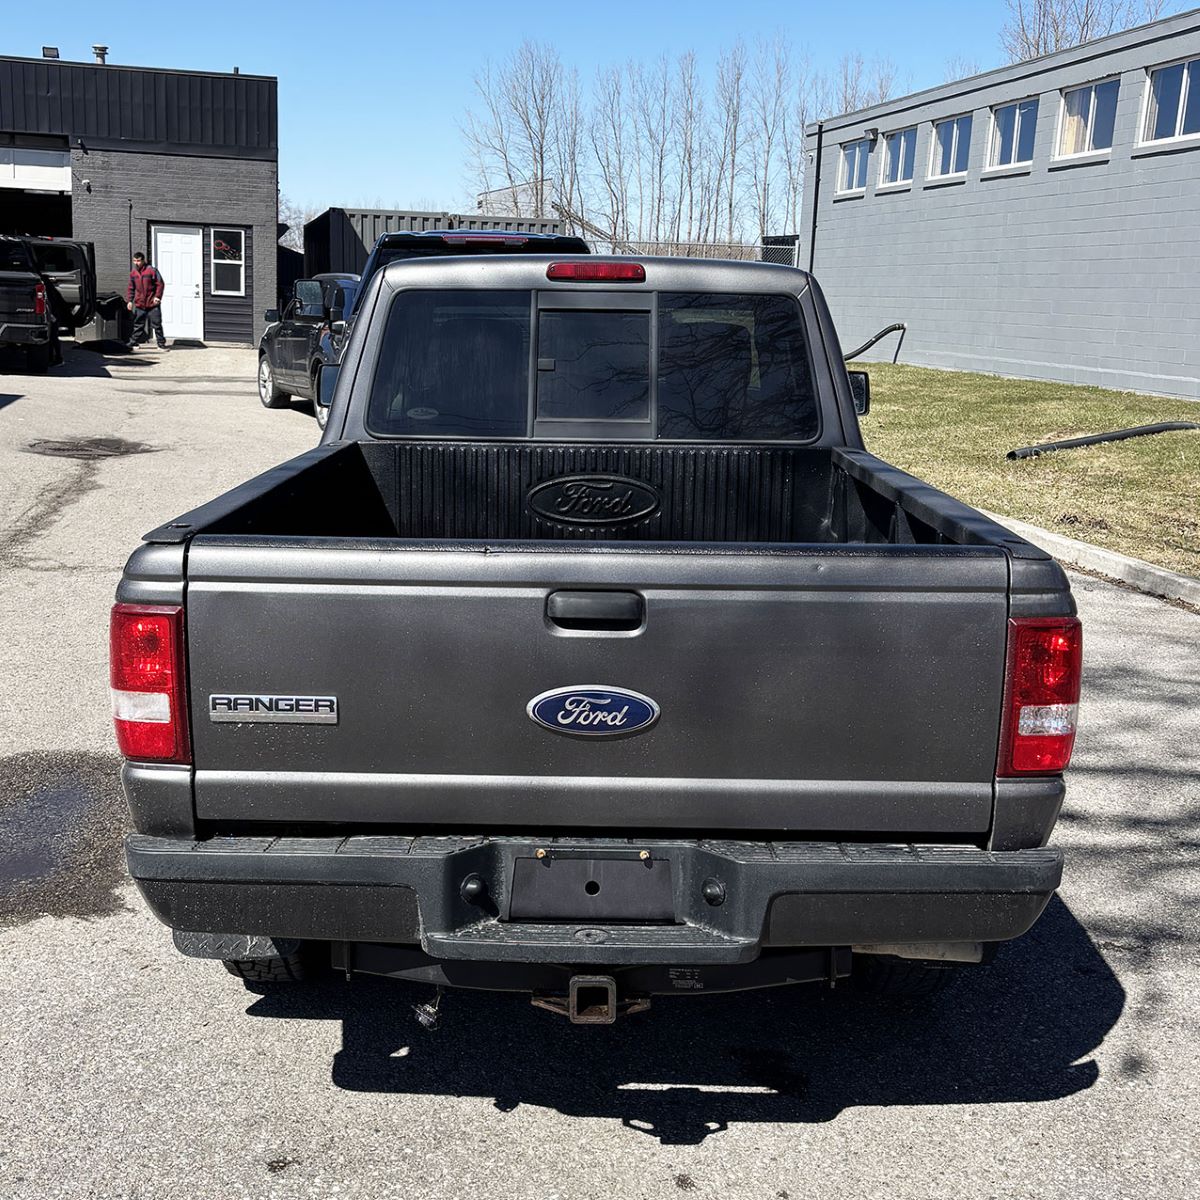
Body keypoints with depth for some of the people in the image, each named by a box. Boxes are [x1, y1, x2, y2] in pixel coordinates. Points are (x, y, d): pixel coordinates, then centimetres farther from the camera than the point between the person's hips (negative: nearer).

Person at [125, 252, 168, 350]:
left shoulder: (152, 270, -8)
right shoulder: (133, 273, 7)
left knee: (157, 324, 0)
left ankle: (161, 344, 7)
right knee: (138, 325, 10)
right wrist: (129, 300, 6)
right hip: (139, 304, 4)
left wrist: (157, 296, -16)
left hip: (153, 304, -4)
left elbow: (160, 284, -6)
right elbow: (131, 288, 14)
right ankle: (133, 343, 17)